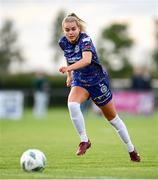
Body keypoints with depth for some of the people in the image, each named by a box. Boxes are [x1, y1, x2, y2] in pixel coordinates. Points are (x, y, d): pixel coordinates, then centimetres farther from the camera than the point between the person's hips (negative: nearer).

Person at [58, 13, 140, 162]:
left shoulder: (85, 40, -26)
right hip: (79, 81, 4)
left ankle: (131, 149, 26)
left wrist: (69, 68, -60)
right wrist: (69, 75, 18)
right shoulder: (63, 42, -8)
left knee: (112, 117, 8)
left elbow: (87, 59, -46)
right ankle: (84, 141, -15)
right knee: (72, 104, -29)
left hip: (97, 81, -4)